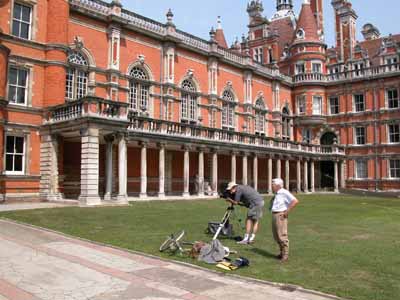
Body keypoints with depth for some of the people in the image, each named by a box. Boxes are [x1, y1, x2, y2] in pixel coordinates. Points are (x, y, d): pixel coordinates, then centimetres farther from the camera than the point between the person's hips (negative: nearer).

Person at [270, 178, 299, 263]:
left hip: (280, 216, -10)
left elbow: (295, 201, -23)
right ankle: (282, 253, 27)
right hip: (274, 215, 10)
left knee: (282, 235, -6)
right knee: (276, 236, 15)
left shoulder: (284, 193, -14)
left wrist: (287, 212, -19)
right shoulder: (276, 194, 14)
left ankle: (285, 255, 3)